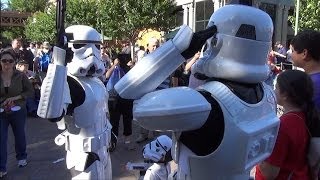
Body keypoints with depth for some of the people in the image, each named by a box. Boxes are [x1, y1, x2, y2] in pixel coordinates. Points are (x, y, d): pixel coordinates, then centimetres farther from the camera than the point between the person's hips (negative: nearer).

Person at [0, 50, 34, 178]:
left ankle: (21, 157, 42)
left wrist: (15, 97, -19)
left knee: (19, 136, 18)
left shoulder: (20, 76, -9)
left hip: (18, 112, 0)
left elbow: (30, 92, -6)